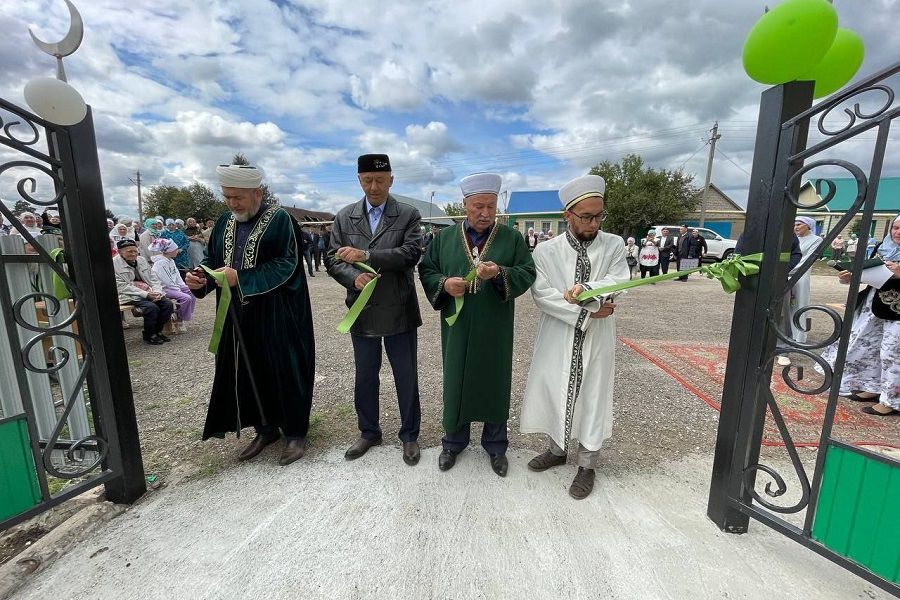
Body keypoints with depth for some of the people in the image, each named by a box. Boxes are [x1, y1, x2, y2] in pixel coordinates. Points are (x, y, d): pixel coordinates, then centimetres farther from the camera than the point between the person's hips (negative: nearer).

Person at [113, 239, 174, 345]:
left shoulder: (141, 260, 13)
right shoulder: (114, 264, -7)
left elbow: (153, 278, 14)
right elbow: (123, 287, -14)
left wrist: (157, 291, -7)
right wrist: (146, 294, -23)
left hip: (149, 293, 6)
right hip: (129, 296, -6)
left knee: (168, 304, -16)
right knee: (152, 307, -30)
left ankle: (157, 331, 3)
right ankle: (148, 335, -8)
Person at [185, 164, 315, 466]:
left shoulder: (280, 220, -9)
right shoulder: (224, 223, 11)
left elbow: (286, 265, -17)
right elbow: (212, 260, 15)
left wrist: (240, 278, -22)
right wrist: (200, 279, -6)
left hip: (276, 317, -6)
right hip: (238, 317, 6)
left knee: (284, 373, 2)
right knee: (247, 373, 12)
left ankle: (296, 433, 20)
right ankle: (266, 428, 31)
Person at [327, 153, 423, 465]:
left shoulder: (409, 215, -2)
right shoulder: (344, 217, 6)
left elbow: (411, 253, -16)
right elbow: (333, 260, 3)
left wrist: (366, 256, -22)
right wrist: (354, 277, -17)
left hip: (399, 312, -2)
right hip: (362, 312, 3)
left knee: (406, 378, 10)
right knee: (365, 378, 17)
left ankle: (409, 435, 31)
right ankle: (368, 432, 38)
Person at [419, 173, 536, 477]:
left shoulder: (512, 238, 0)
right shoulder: (445, 238, 4)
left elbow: (527, 274, -4)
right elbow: (426, 271, 6)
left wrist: (500, 274, -23)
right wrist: (444, 284, -15)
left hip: (495, 329, 0)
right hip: (457, 327, 1)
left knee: (495, 383, 11)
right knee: (456, 381, 11)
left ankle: (495, 445, 32)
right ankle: (453, 441, 33)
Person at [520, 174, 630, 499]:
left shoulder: (614, 246, 0)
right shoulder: (546, 251, -4)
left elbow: (619, 283, -14)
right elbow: (541, 294, -12)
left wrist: (586, 289, -32)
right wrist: (585, 310, -17)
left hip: (596, 340, 0)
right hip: (558, 340, 0)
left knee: (592, 398, 10)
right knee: (554, 394, 13)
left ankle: (586, 464, 32)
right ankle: (557, 450, 39)